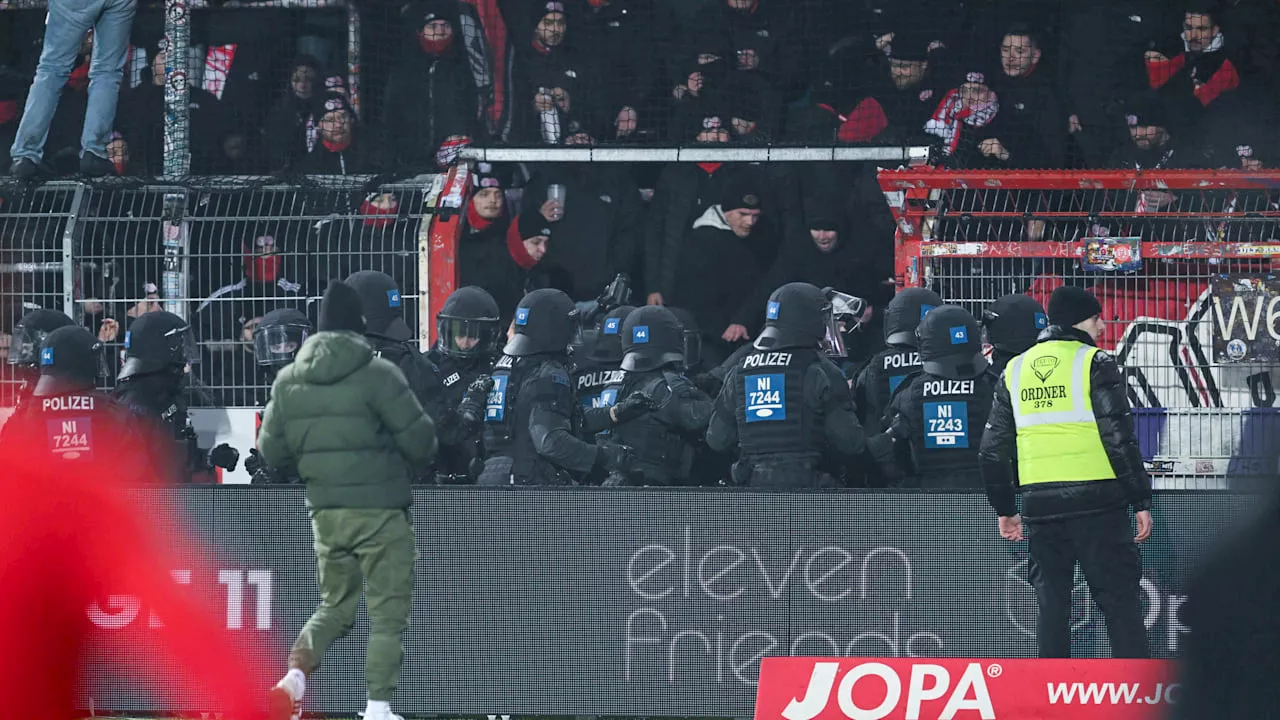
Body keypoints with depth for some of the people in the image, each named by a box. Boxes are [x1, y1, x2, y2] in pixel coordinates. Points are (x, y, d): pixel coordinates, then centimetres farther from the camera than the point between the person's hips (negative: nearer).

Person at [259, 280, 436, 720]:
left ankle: (295, 675, -6)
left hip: (325, 511, 5)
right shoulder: (377, 374, -13)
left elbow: (271, 451, 7)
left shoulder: (288, 381, 3)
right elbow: (419, 438, -12)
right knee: (389, 611, 4)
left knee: (336, 604, 18)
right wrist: (415, 463, 10)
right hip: (380, 509, -5)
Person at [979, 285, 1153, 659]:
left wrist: (1005, 509, 22)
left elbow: (992, 451, 13)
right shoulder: (1095, 364, -5)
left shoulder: (1015, 371, 11)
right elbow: (1120, 441, -12)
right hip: (1096, 502, -5)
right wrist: (1141, 501, -7)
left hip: (1040, 504, 5)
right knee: (1120, 600, -1)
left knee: (1051, 604, 11)